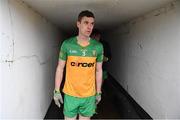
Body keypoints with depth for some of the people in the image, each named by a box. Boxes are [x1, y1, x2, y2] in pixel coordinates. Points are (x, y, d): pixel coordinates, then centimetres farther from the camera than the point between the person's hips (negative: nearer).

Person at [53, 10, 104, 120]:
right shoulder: (67, 44, -8)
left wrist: (99, 92, 7)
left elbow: (98, 70, 4)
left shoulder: (98, 46, -4)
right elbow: (60, 68, -1)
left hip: (89, 95, 1)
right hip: (70, 94, -1)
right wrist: (57, 91, -1)